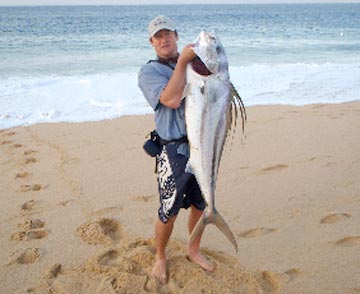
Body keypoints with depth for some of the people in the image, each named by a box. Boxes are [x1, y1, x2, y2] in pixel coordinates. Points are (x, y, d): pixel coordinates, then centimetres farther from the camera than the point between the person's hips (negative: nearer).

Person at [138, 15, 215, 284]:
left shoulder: (194, 63, 12)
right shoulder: (150, 71, -5)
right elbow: (171, 100, -22)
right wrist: (183, 61, -18)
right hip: (176, 151, -5)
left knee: (200, 205, 16)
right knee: (169, 212, 3)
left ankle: (194, 251, 37)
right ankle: (160, 257, 27)